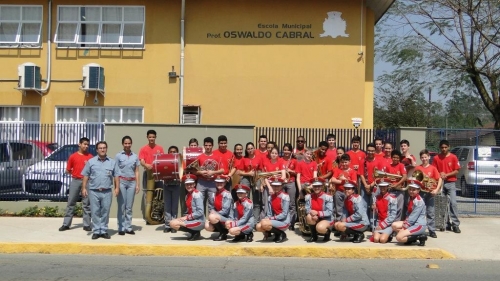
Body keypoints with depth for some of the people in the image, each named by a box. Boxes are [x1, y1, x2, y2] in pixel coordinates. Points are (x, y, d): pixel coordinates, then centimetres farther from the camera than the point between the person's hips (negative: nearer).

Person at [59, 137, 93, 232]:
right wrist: (76, 173, 0)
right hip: (75, 181, 0)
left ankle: (86, 225, 6)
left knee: (86, 203, 2)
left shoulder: (91, 157, 6)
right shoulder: (73, 156, 6)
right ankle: (66, 224, 8)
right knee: (71, 202, 4)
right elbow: (68, 170, 10)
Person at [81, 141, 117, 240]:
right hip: (94, 191, 0)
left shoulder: (112, 162, 8)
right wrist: (84, 188, -1)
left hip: (107, 192, 1)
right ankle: (96, 231, 9)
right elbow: (86, 176, 5)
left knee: (105, 211, 3)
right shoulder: (91, 161, 6)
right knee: (95, 212, 2)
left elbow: (116, 176, 8)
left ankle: (104, 231, 11)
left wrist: (117, 187, -1)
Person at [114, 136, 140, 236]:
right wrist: (117, 186, -7)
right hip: (122, 182, -2)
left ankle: (128, 227, 11)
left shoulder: (135, 156, 8)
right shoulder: (118, 156, 1)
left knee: (129, 207, 6)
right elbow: (116, 172, -1)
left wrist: (137, 185, 3)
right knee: (121, 206, 1)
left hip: (132, 182, 2)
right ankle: (121, 228, 6)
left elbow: (136, 172, 10)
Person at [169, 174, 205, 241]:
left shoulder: (197, 194, -14)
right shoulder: (187, 195, 12)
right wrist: (184, 217, -4)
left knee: (174, 224, -16)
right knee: (172, 222, 5)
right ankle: (194, 232, 4)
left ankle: (195, 233, -5)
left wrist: (187, 217, -15)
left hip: (199, 221, -9)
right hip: (191, 219, 9)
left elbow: (200, 212, -19)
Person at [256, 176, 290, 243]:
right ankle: (277, 233, 7)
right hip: (274, 220, 6)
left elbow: (284, 214, -14)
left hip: (284, 221, -6)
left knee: (264, 224, -29)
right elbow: (269, 214, 9)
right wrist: (267, 218, -13)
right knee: (258, 226, -16)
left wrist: (271, 218, -18)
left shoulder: (285, 196, -10)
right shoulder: (270, 197, 8)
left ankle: (282, 234, -5)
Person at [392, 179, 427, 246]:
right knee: (394, 225, 2)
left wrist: (405, 226, -14)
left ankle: (420, 237, -7)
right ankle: (411, 237, 1)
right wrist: (406, 221, -2)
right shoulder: (411, 199, 12)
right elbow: (408, 213, 16)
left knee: (399, 237, -18)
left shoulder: (419, 201, -16)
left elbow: (413, 216, -19)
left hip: (419, 225, -9)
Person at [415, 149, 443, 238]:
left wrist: (436, 190, -13)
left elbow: (440, 179, -2)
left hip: (430, 192, 0)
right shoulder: (417, 168, 4)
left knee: (431, 212, 3)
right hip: (420, 191, 0)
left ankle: (432, 231, 9)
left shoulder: (432, 168, 2)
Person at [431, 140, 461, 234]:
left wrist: (446, 175, -13)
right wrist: (440, 174, -13)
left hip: (450, 183, -2)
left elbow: (456, 171, -1)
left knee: (453, 203, -11)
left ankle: (456, 224, -8)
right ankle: (446, 224, 13)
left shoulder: (453, 157, 0)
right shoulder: (436, 158, 5)